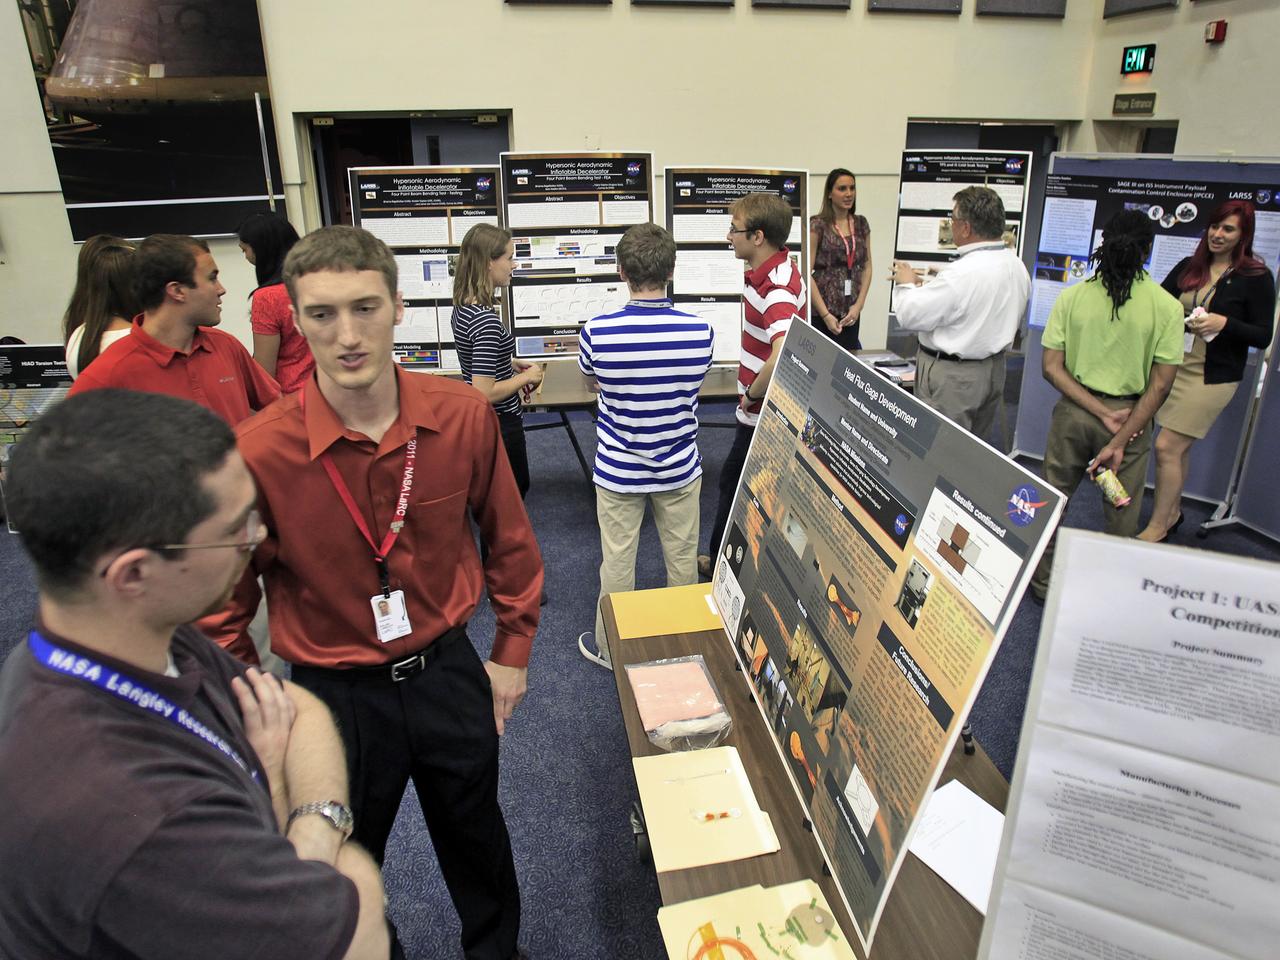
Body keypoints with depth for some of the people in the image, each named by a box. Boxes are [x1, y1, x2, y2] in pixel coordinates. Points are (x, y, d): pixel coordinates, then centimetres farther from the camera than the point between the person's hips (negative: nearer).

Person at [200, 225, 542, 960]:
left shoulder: (465, 415, -14)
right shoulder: (258, 452, -22)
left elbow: (510, 539, 1)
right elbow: (223, 608, -8)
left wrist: (513, 654, 5)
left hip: (448, 671, 3)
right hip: (335, 696, -2)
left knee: (477, 836, 26)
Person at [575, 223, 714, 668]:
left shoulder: (596, 331, -18)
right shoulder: (701, 331, -14)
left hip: (618, 470, -1)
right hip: (679, 469, 2)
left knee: (617, 563, 14)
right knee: (682, 559, 18)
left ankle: (609, 648, 32)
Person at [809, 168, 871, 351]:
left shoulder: (861, 224, 11)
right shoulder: (817, 224, -6)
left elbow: (867, 266, 13)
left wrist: (859, 305, -1)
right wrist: (826, 315, -14)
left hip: (850, 314, 5)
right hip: (820, 313, -5)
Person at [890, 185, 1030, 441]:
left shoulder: (962, 273, -24)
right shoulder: (1017, 265, 5)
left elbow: (909, 315, -18)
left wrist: (905, 284, 1)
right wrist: (922, 285, 14)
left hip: (952, 375, -9)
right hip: (994, 369, 9)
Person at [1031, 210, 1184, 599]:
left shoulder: (1072, 297, -7)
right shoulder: (1167, 307, -9)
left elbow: (1051, 368, -9)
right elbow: (1160, 385, -11)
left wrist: (1103, 414, -9)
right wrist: (1120, 439, -11)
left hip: (1073, 411, 1)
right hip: (1133, 417, -1)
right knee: (1121, 514, 16)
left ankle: (1042, 582, 30)